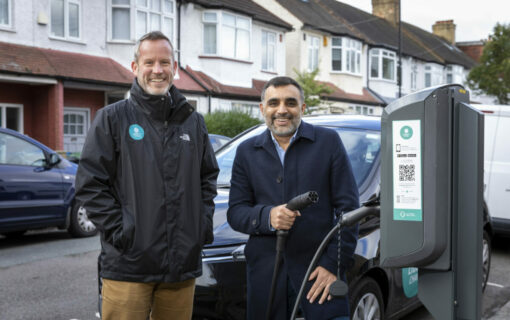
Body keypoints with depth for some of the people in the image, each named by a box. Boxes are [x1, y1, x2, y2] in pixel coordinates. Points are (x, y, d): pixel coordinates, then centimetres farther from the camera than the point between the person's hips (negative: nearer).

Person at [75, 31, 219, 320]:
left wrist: (204, 223, 7)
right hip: (129, 265, -4)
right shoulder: (112, 118, 0)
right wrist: (119, 230, -11)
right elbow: (90, 184, -3)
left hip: (184, 263, 4)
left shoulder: (193, 121, 13)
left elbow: (209, 177, 20)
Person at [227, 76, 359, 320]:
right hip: (265, 271, 2)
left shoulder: (328, 141, 3)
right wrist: (267, 216, -16)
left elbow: (347, 208, 0)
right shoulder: (247, 151, 11)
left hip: (319, 269, -2)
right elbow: (235, 212, 5)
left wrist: (334, 264, -8)